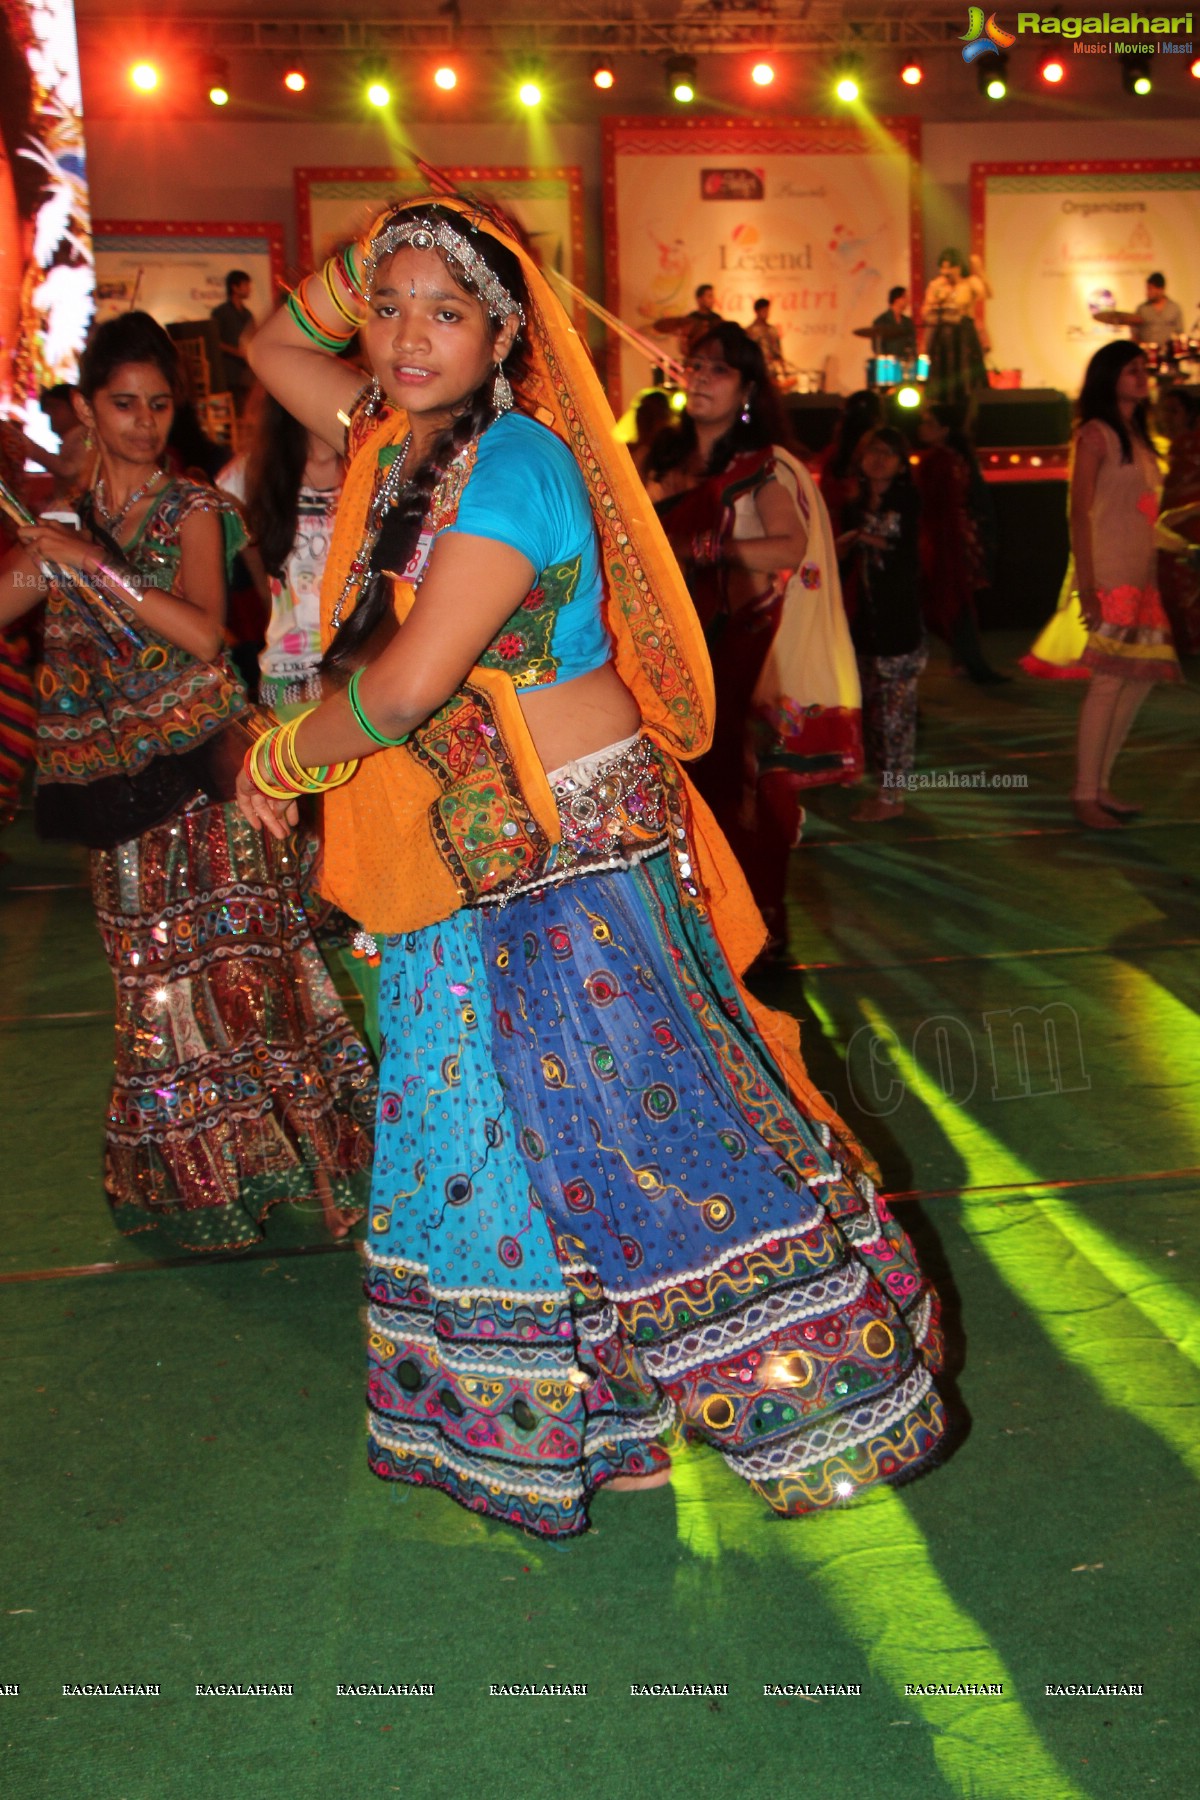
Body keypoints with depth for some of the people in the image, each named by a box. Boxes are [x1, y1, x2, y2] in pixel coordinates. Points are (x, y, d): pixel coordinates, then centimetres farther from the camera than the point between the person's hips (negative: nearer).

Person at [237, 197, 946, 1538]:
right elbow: (276, 350, 24)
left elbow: (409, 681, -23)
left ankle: (808, 1384, 18)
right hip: (473, 860, 9)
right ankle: (537, 1423, 34)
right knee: (486, 1118, 16)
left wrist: (284, 757, -6)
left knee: (641, 1110, -2)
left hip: (579, 843, -9)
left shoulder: (515, 460, -18)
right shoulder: (401, 439, 8)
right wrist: (357, 267, 6)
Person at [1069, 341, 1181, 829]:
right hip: (1109, 574, -8)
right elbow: (1080, 512, -11)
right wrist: (1087, 587, -18)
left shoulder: (1138, 437, 18)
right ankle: (1085, 795, -5)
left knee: (1142, 677, 7)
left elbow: (1144, 510, 18)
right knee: (1109, 680, -11)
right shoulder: (1096, 434, -5)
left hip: (1141, 576, 8)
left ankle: (1100, 784, 14)